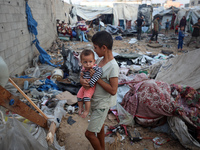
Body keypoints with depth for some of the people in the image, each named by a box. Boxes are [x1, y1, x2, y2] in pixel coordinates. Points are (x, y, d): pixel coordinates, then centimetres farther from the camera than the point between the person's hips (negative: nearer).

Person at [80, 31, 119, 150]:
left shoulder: (113, 66, -26)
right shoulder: (100, 60, -1)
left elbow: (113, 90, -28)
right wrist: (82, 79, -16)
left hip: (103, 103, -8)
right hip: (95, 100, 9)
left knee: (89, 133, 1)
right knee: (99, 127, 27)